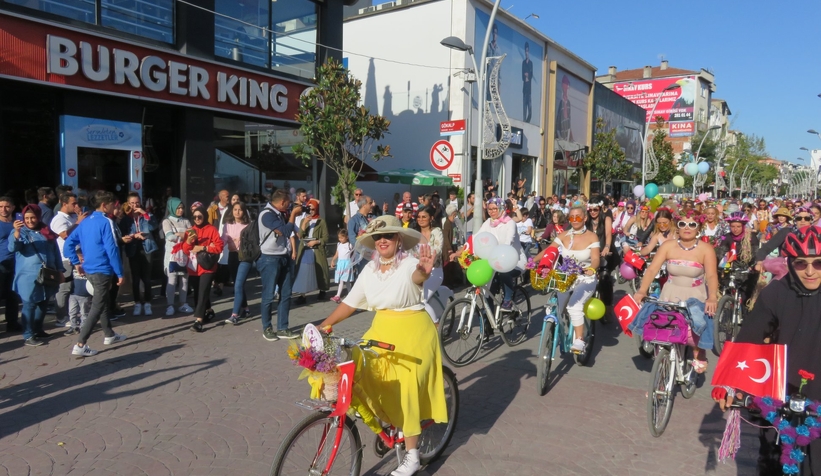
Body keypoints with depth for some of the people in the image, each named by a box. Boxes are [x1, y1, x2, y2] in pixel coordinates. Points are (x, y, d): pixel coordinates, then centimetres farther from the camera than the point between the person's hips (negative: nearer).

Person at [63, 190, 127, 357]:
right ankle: (80, 345, -7)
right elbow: (112, 250, -18)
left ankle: (109, 335, 34)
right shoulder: (106, 222, -15)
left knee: (105, 302, 22)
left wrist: (76, 263, 14)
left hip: (89, 270, 9)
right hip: (103, 271, -9)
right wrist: (120, 273, -14)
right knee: (97, 307, -5)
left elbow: (68, 243, 10)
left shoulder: (86, 221, 10)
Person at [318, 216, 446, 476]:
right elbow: (349, 303, 8)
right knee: (357, 374, -8)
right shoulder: (370, 270, 5)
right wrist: (323, 325, -1)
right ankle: (383, 424, 16)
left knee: (404, 390, -5)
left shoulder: (409, 263, -14)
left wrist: (424, 272, -63)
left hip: (412, 332, -6)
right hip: (381, 332, 6)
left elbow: (417, 277, -38)